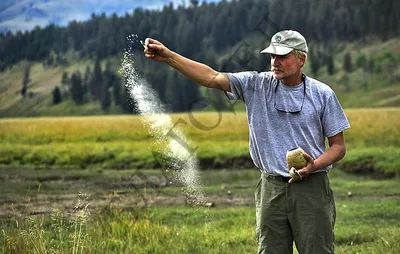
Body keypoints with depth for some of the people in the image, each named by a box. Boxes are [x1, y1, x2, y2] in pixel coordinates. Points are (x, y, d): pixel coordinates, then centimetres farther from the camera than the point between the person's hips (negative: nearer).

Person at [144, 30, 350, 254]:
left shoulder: (323, 94, 0)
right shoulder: (257, 85, 2)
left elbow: (339, 146, 4)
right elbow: (211, 78, -6)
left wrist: (314, 165, -15)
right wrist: (168, 56, -16)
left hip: (311, 187, -2)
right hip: (271, 188, 2)